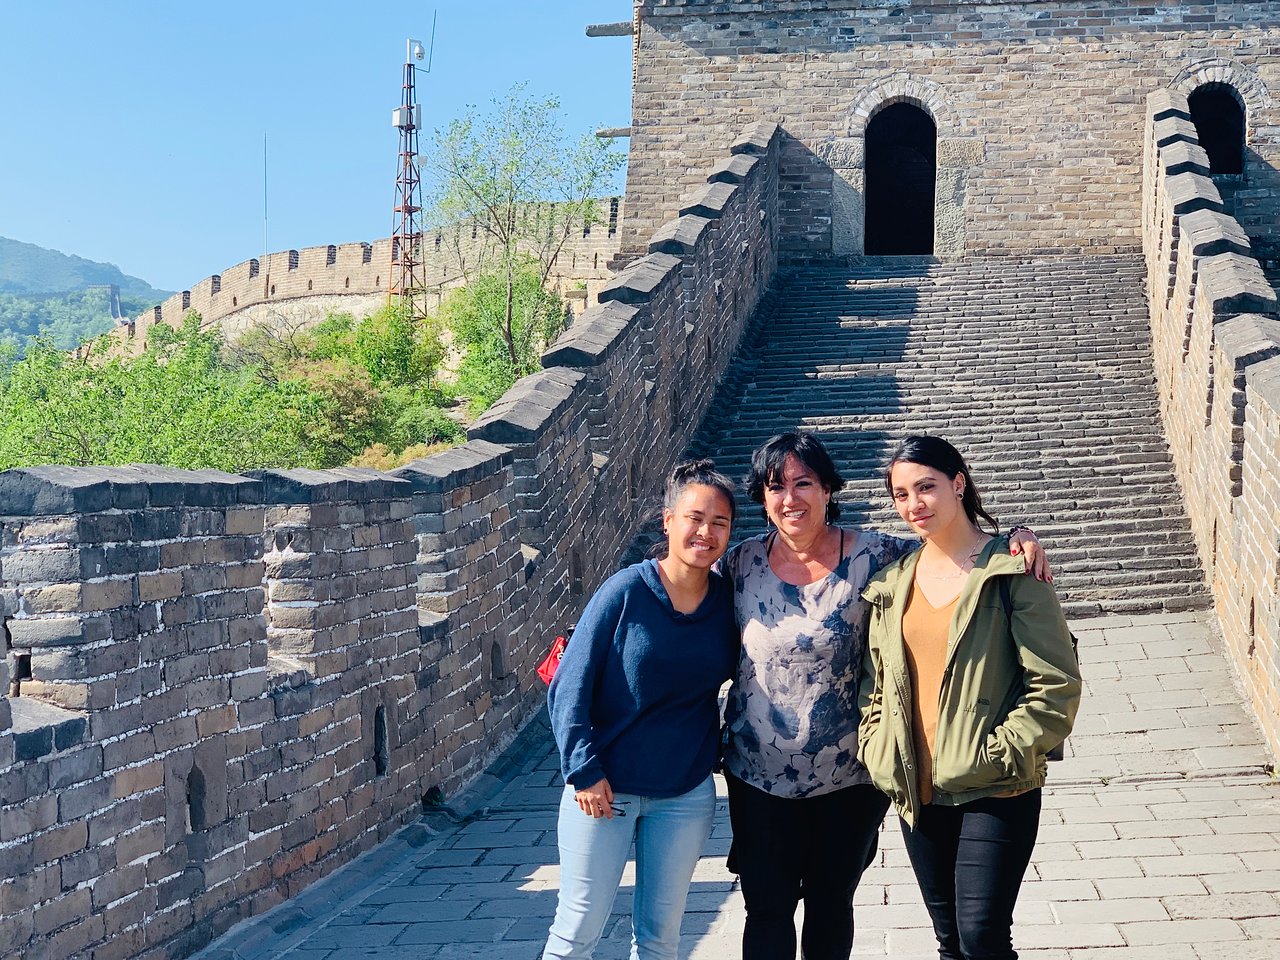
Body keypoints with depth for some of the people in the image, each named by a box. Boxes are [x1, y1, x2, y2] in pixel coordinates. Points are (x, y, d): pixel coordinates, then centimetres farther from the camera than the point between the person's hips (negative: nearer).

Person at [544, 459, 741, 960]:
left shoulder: (729, 601, -3)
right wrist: (583, 772, -15)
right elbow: (568, 689, -10)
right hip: (604, 788, -3)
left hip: (686, 795, 3)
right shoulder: (626, 592, -13)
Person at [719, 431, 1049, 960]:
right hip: (759, 775, 1)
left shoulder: (871, 556, -11)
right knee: (767, 908, 8)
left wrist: (1019, 538, -16)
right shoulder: (742, 563, -4)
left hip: (848, 778, -1)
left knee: (831, 906, 17)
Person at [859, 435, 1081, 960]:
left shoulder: (1011, 571, -9)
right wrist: (877, 749, 3)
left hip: (995, 792, -5)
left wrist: (998, 754, -15)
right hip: (917, 791, 6)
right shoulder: (894, 581, 8)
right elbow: (875, 680, 16)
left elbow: (1056, 686, -11)